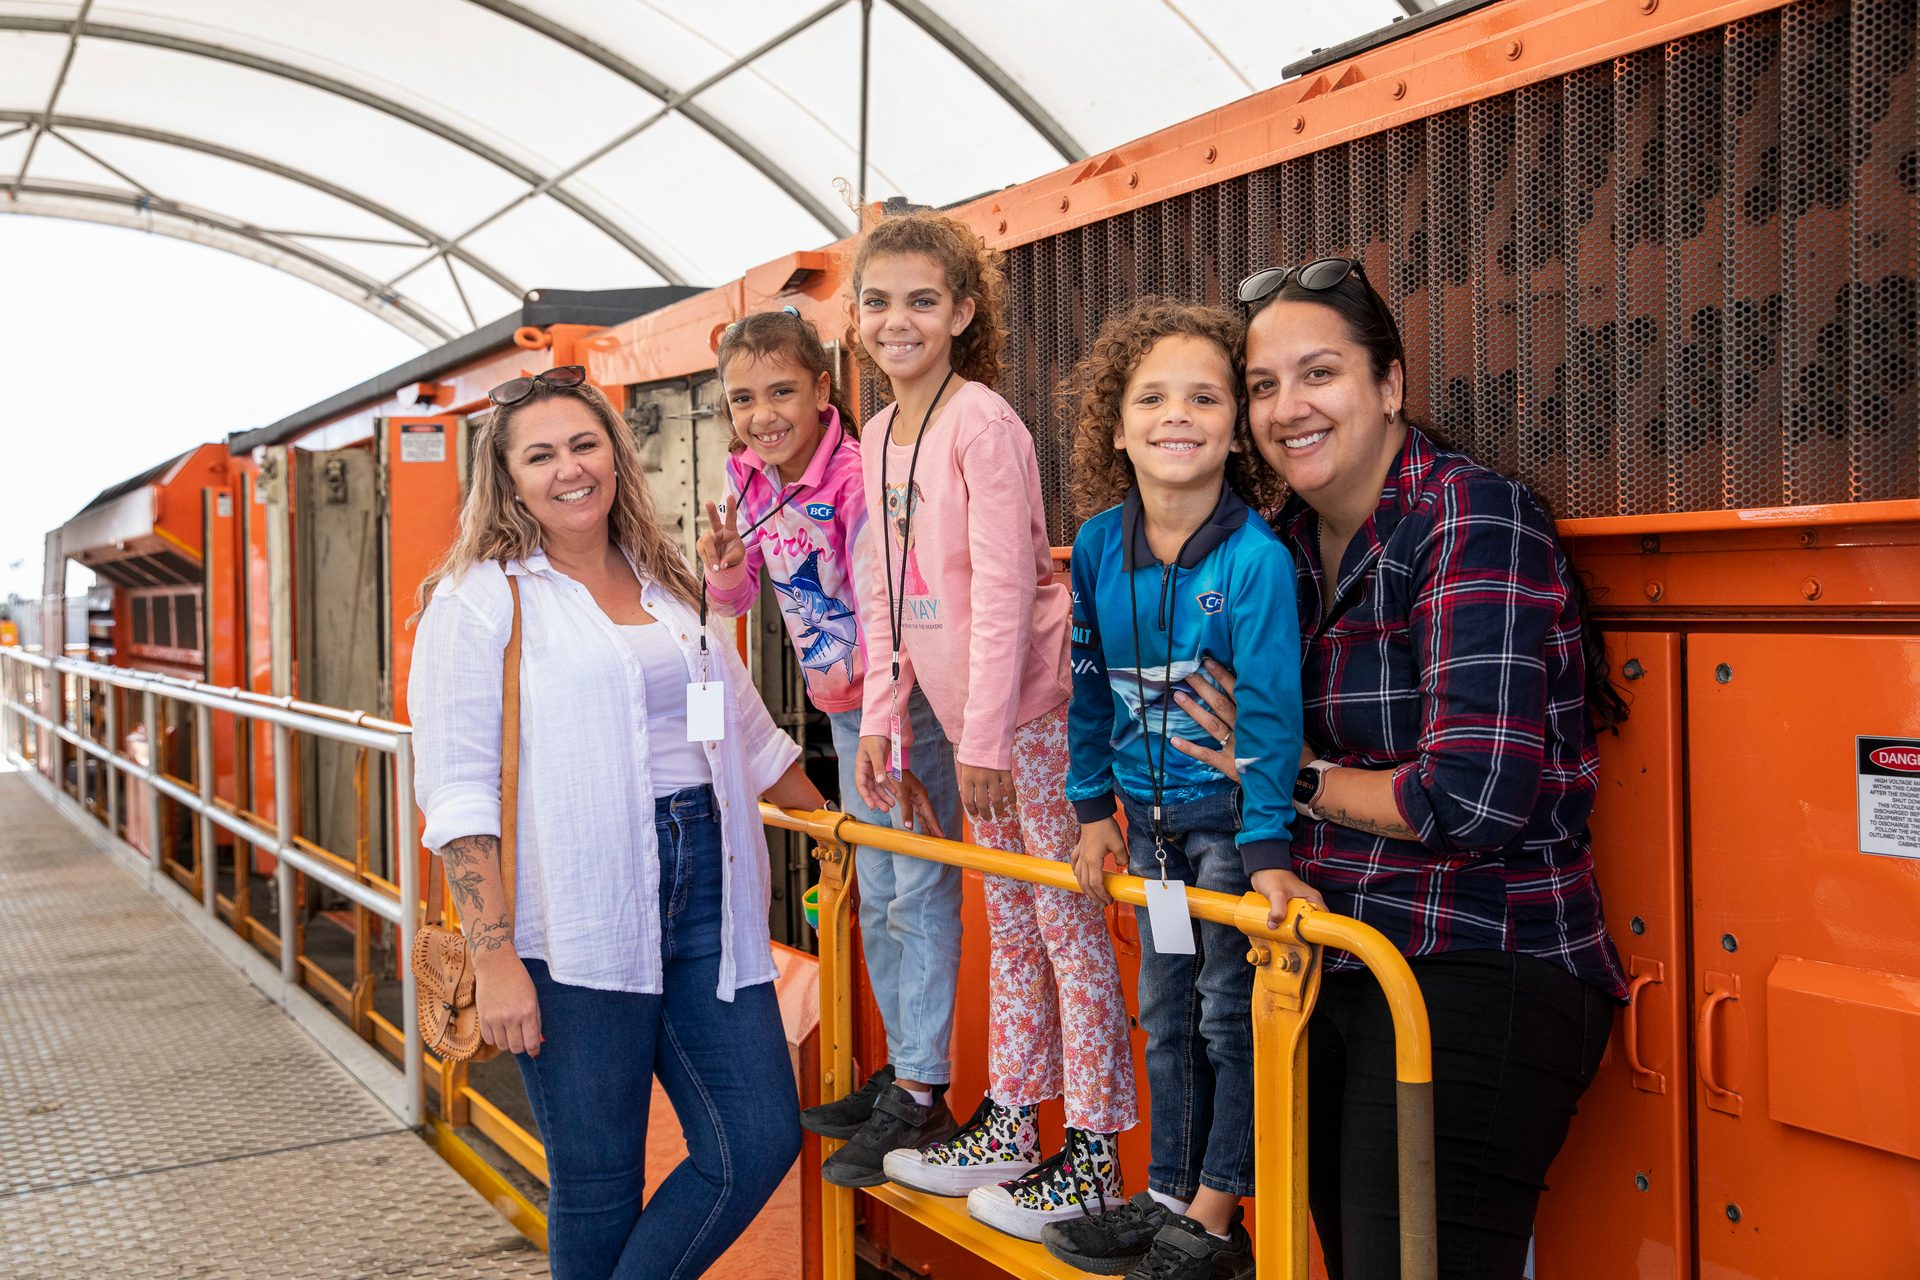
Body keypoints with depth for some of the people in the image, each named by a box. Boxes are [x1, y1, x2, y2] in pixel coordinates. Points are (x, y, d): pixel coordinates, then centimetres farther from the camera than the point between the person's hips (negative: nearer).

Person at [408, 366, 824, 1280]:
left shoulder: (667, 584, 17)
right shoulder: (482, 598, -1)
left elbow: (747, 732, 28)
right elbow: (456, 789, -8)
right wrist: (494, 957, -15)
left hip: (705, 896, 6)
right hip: (576, 921, -5)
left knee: (761, 1144, 2)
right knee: (598, 1184, 4)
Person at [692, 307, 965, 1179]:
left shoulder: (859, 477, -23)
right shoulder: (749, 477, 0)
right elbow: (735, 604, 9)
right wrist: (724, 568, -14)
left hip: (910, 699, -8)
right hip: (843, 709, 8)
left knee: (922, 894, -5)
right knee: (877, 898, 16)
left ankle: (921, 1099, 2)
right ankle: (902, 1069, 28)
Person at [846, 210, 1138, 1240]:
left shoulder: (983, 424, -14)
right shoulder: (879, 437, 11)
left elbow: (1004, 587, -18)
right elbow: (887, 589, 15)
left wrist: (986, 736, -18)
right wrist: (881, 714, 12)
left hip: (1036, 704, -8)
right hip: (974, 721, 8)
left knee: (1068, 923, -1)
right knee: (1010, 921, 17)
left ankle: (1093, 1157, 8)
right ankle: (1009, 1126, 28)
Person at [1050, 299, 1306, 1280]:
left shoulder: (1256, 558, -21)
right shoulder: (1097, 543, -4)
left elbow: (1270, 713, -22)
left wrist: (1267, 851, -25)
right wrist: (1093, 808, 8)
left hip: (1230, 812, -5)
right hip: (1150, 817, 6)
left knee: (1231, 1012, 3)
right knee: (1165, 1014, 15)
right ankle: (1168, 1199, 29)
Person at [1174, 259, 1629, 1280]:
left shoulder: (1472, 515, -15)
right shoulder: (1290, 543, 8)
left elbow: (1474, 799, -23)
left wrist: (1299, 778, -8)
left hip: (1474, 978, -7)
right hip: (1337, 969, 8)